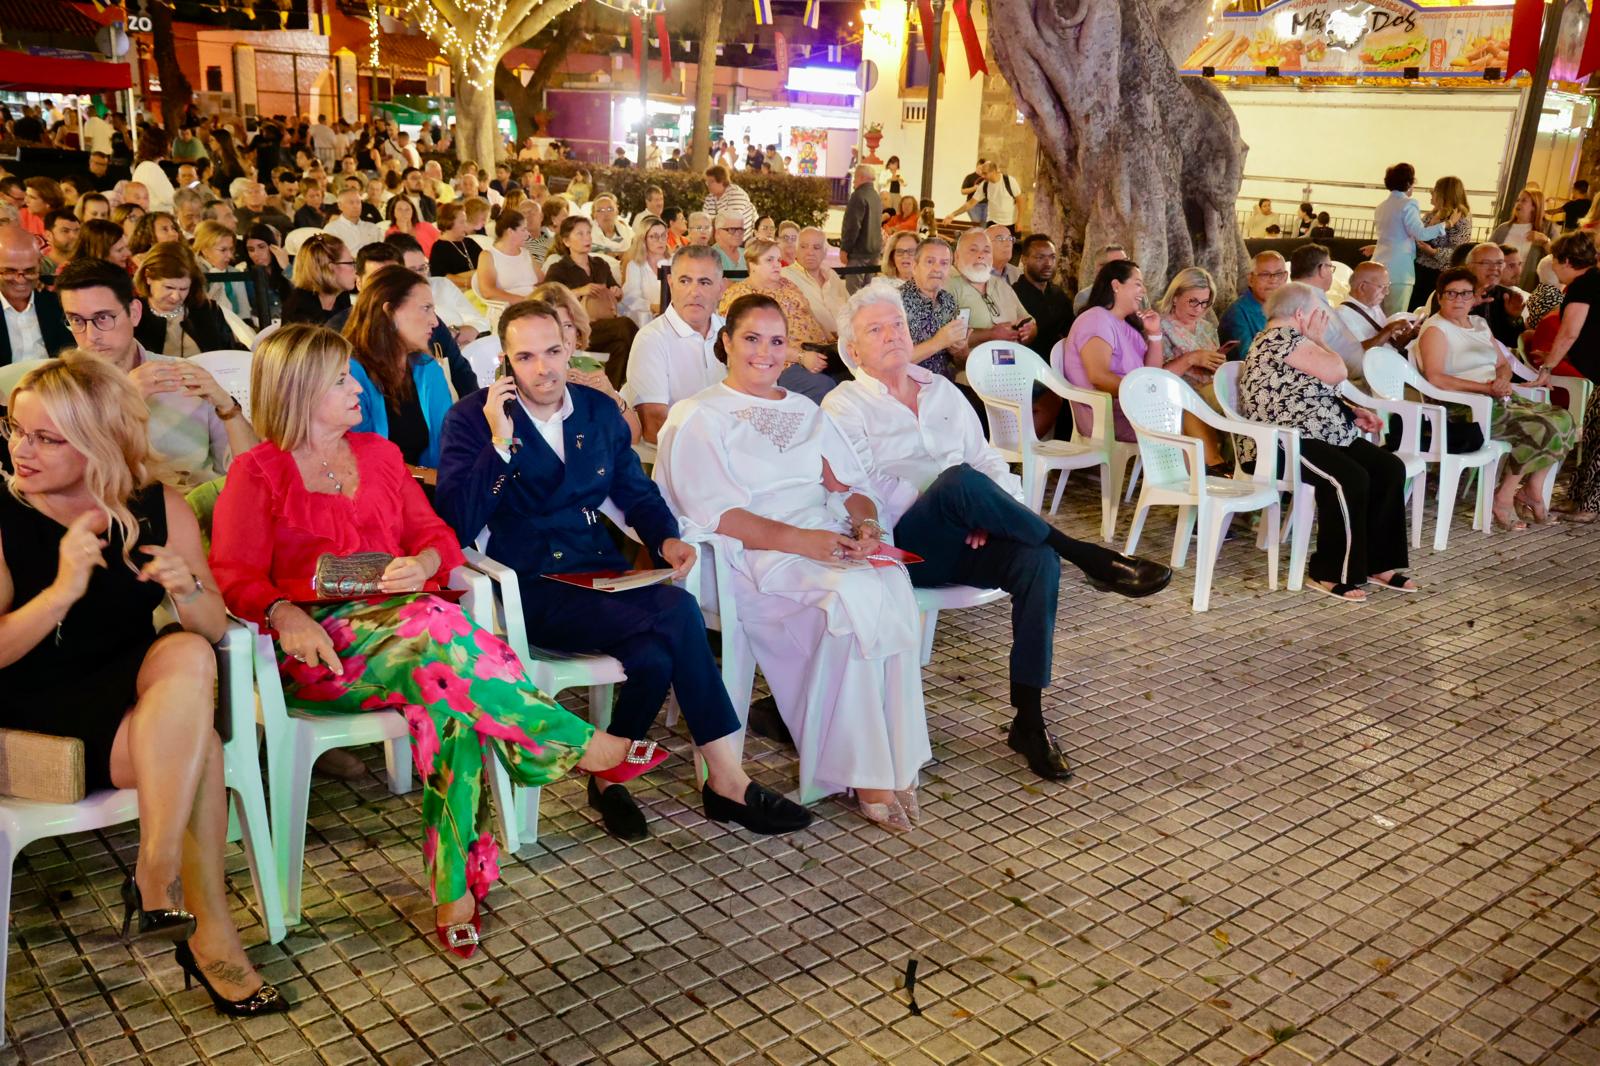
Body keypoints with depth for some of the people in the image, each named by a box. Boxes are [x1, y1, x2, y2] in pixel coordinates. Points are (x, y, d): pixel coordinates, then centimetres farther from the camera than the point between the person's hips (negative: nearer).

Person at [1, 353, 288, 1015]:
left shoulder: (159, 509, 1)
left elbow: (215, 627, 2)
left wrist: (186, 588, -20)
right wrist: (63, 589, -29)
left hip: (137, 691, 4)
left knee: (189, 657, -32)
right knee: (199, 746, -30)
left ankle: (155, 879, -28)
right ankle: (210, 933, -19)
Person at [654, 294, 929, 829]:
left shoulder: (808, 413, 26)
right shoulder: (699, 417, 6)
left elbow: (854, 485, 19)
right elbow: (715, 512, -8)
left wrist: (865, 523, -6)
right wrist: (798, 540, -21)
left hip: (828, 541, 5)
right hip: (754, 555, -5)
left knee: (894, 585, -28)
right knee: (855, 596, -32)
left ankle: (892, 762, -23)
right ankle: (864, 775, -23)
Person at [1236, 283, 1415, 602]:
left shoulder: (1291, 338, 22)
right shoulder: (1282, 337, -11)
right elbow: (1336, 372, -17)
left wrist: (1352, 412, 14)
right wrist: (1315, 337, -1)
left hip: (1321, 435, 11)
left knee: (1390, 468, -4)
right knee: (1350, 479, -30)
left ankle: (1377, 563, 0)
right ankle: (1332, 574, -19)